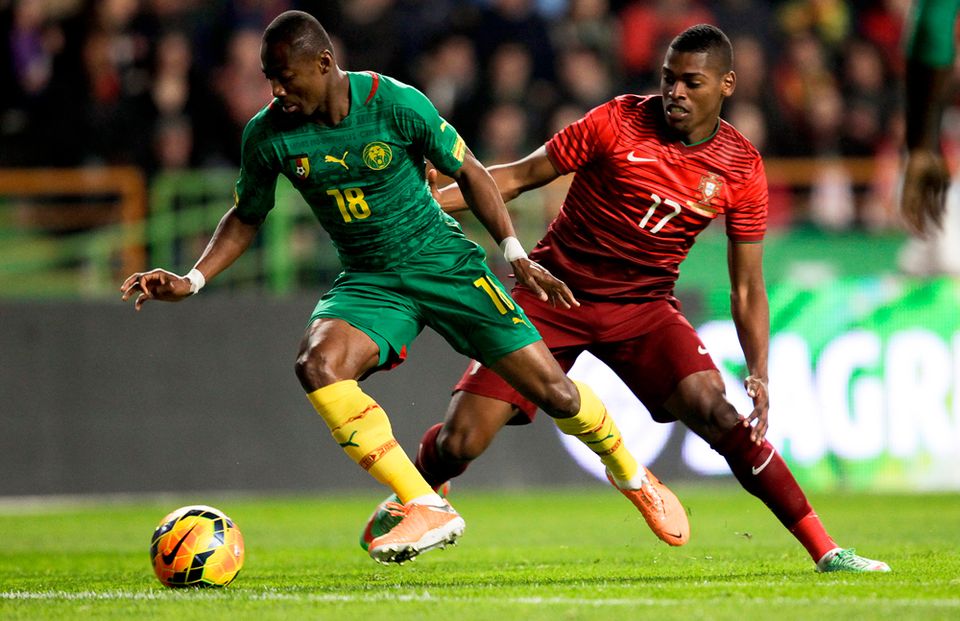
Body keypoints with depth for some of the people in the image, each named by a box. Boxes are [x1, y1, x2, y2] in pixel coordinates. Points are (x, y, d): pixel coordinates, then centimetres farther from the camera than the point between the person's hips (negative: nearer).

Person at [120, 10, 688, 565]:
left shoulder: (395, 103, -17)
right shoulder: (268, 135, -9)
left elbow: (467, 171, -3)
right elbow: (247, 218, 8)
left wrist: (516, 255, -7)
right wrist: (192, 281, -5)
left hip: (446, 263, -2)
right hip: (368, 281, 2)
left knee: (553, 391, -7)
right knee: (318, 363, -30)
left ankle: (631, 475, 26)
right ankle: (426, 509, -24)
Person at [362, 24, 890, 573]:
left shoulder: (743, 171, -5)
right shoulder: (618, 123, -11)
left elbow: (747, 288, 0)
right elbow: (518, 177, -2)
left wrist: (759, 374, -14)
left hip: (645, 307, 1)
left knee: (717, 413, -24)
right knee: (460, 442, -9)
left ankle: (825, 551, -18)